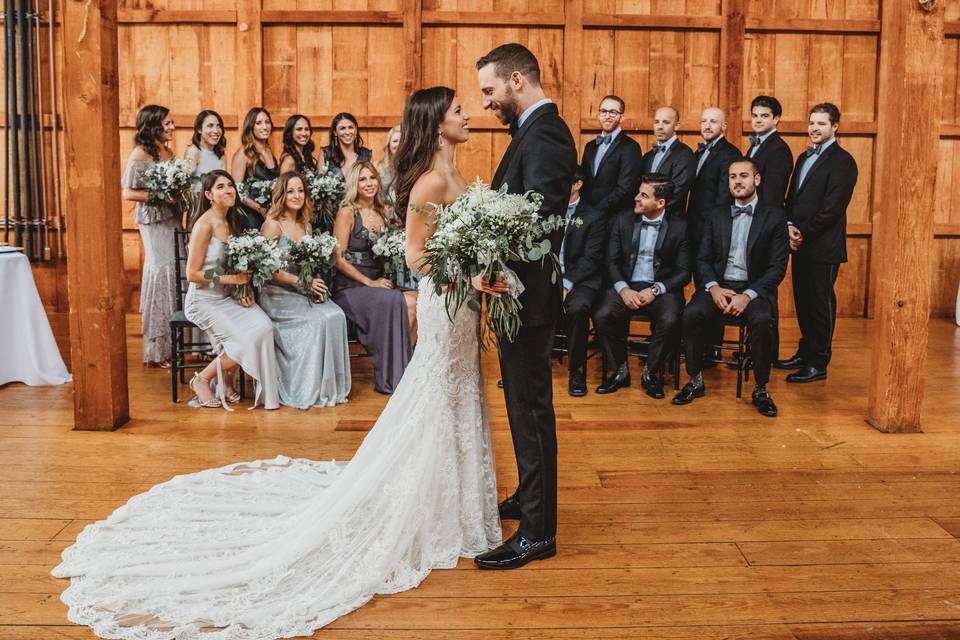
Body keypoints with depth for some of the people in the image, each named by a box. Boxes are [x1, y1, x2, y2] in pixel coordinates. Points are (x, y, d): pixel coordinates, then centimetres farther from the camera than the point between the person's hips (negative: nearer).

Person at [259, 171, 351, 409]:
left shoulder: (305, 225, 14)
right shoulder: (273, 224, -7)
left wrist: (316, 282, -4)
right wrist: (302, 282, -19)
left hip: (303, 292, 6)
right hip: (277, 294, -6)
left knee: (337, 315, -22)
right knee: (320, 320, -28)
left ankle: (332, 387, -14)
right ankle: (308, 389, -16)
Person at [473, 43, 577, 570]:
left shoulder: (544, 135, -18)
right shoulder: (536, 130, 14)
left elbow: (537, 222, -28)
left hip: (529, 294, -10)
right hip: (522, 290, 10)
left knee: (530, 407, -2)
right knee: (525, 403, 21)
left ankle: (537, 532, 10)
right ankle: (530, 499, 38)